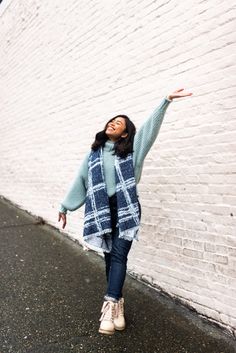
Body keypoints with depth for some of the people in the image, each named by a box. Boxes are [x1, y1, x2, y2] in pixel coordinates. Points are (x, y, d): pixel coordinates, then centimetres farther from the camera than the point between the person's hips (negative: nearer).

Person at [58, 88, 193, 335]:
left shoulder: (130, 150, 5)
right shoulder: (94, 154, 12)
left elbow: (149, 128, -5)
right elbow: (80, 182, 16)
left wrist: (167, 100, -14)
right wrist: (65, 206, 20)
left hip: (126, 210, -2)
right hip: (102, 211, 3)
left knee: (119, 255, -10)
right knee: (110, 256, 7)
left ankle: (110, 304, -9)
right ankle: (117, 302, 20)